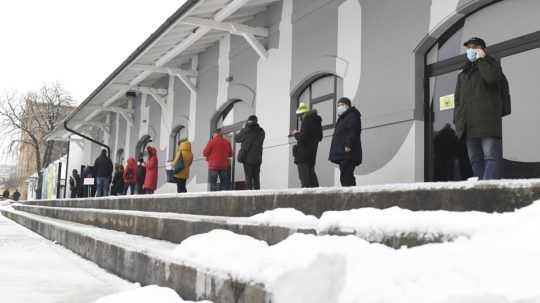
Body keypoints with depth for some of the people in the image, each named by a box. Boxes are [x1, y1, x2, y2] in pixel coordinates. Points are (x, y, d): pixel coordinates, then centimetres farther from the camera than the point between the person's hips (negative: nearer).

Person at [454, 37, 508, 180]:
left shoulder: (491, 64, 12)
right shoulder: (463, 73, 26)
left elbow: (492, 78, -13)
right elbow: (458, 98, 21)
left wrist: (481, 59, -2)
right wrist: (457, 119, 9)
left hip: (487, 119, -6)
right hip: (469, 124, 6)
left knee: (491, 156, -14)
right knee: (475, 159, 3)